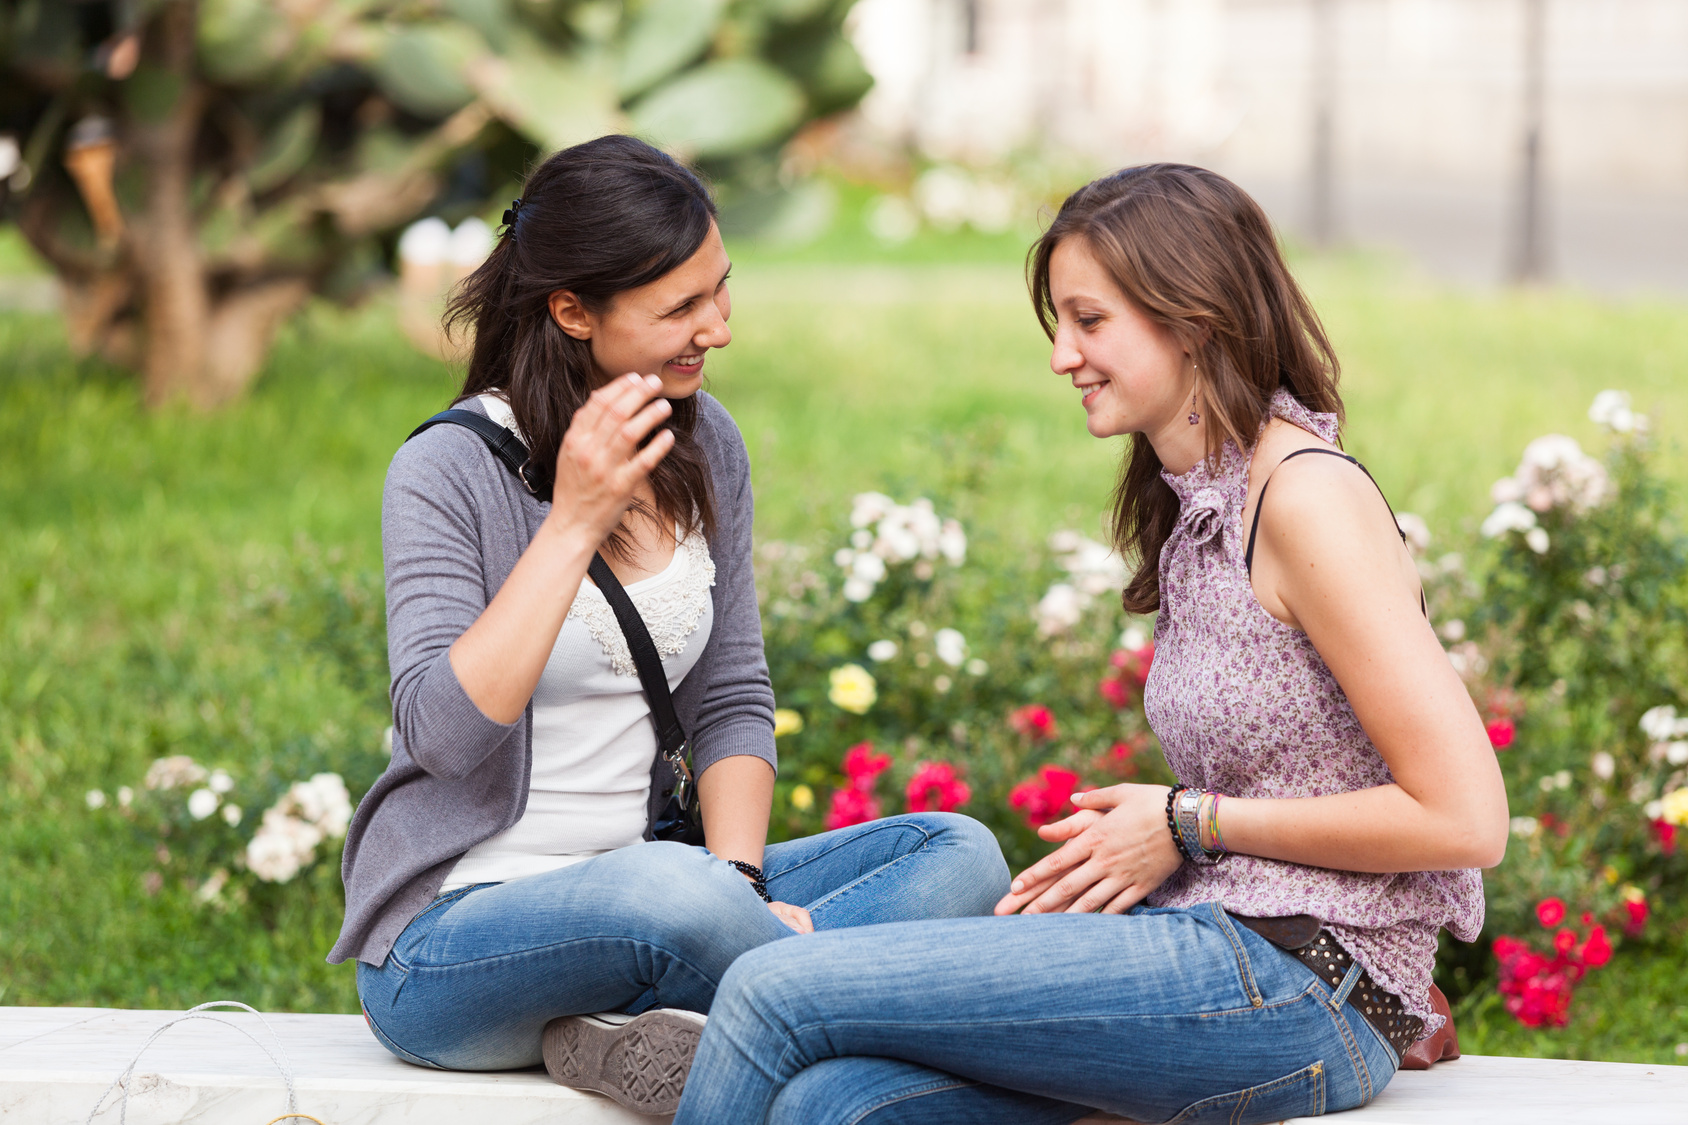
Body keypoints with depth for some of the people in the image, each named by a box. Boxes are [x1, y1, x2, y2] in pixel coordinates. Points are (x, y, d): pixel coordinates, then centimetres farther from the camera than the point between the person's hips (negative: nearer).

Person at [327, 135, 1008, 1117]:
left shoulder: (704, 445, 8)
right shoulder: (450, 471, -11)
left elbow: (733, 699, 11)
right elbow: (445, 734, -22)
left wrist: (739, 877, -7)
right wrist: (574, 521, -24)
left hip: (633, 903, 7)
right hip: (445, 935, -7)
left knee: (961, 854, -11)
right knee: (675, 890, -40)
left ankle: (626, 1029, -23)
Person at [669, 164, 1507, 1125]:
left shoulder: (1307, 498, -12)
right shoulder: (1200, 505, 18)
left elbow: (1465, 820, -16)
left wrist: (1186, 824, -9)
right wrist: (1120, 844, 1)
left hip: (1300, 984, -8)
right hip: (1216, 941, 8)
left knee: (773, 991, -13)